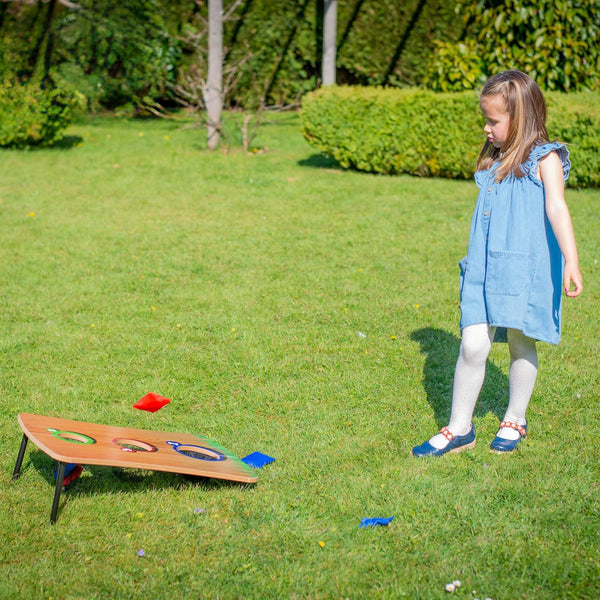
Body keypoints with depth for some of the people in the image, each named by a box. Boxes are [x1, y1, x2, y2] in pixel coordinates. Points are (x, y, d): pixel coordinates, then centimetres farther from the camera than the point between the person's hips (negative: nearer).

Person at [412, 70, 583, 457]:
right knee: (473, 345, -2)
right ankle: (460, 428, 8)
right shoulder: (494, 161, 14)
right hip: (484, 271, 5)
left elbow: (557, 210, -19)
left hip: (526, 271, -5)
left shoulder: (544, 160, -6)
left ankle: (515, 420, 27)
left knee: (522, 345, 9)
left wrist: (571, 261, -29)